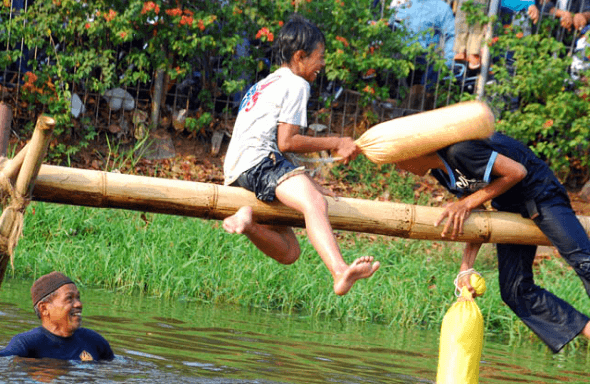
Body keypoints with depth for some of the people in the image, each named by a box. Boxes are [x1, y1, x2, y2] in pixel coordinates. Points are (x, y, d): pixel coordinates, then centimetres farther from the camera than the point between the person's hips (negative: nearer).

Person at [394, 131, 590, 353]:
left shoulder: (459, 150, -28)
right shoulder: (439, 171, 1)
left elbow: (517, 171, -23)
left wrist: (467, 203, -21)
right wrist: (466, 267, -6)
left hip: (540, 195, -9)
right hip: (509, 208, 9)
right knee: (515, 291, 0)